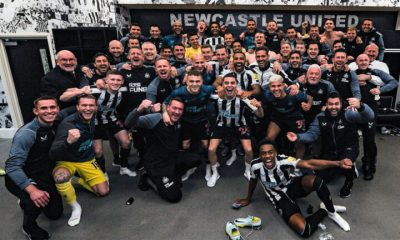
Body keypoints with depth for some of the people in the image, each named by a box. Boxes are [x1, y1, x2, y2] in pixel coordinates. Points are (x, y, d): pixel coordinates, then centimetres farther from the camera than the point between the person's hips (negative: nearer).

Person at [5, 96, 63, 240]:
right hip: (21, 179, -7)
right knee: (38, 200, -37)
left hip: (44, 177, 7)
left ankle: (27, 203, 40)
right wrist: (32, 190, -43)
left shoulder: (55, 127, -6)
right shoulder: (27, 133, -27)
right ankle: (29, 226, -2)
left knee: (55, 213, 13)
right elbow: (12, 166, -33)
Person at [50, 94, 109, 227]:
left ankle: (77, 180, 20)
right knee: (60, 177, -38)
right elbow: (53, 154, -38)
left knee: (103, 191, -5)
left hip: (87, 160, 4)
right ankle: (75, 207, -13)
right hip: (67, 161, -4)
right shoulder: (68, 124, -29)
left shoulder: (93, 118, -12)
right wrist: (68, 141, -56)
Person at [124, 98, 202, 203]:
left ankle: (171, 176, 9)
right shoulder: (155, 118, -21)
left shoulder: (178, 123, 0)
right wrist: (139, 109, -51)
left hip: (171, 158, 7)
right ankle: (150, 179, 11)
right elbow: (129, 123, -28)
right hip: (156, 164, -7)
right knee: (174, 196, -11)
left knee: (196, 159, -8)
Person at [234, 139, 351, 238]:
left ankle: (331, 211, -6)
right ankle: (324, 210, 6)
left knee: (315, 180, -34)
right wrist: (248, 199, 16)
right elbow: (253, 181, -1)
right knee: (304, 230, -23)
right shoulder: (256, 165, -23)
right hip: (280, 198, 0)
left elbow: (309, 164, -39)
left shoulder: (284, 160, -27)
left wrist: (338, 163, -52)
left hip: (293, 186, 1)